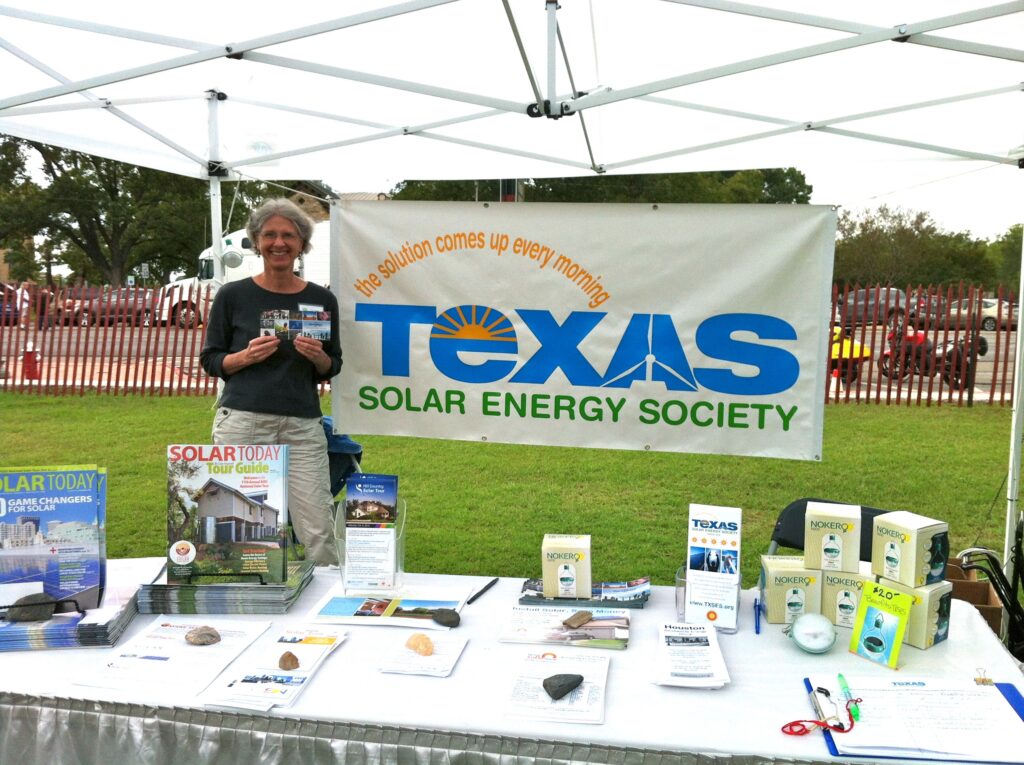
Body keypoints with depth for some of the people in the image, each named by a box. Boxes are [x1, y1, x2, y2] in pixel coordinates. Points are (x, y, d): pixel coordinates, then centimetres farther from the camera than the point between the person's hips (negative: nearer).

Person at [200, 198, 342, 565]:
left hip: (302, 426, 1)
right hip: (242, 422, -1)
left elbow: (332, 367, 14)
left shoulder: (322, 299, 7)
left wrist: (317, 357, -8)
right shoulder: (232, 295, 3)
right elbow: (210, 360, 8)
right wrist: (247, 356, -10)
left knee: (318, 531, -2)